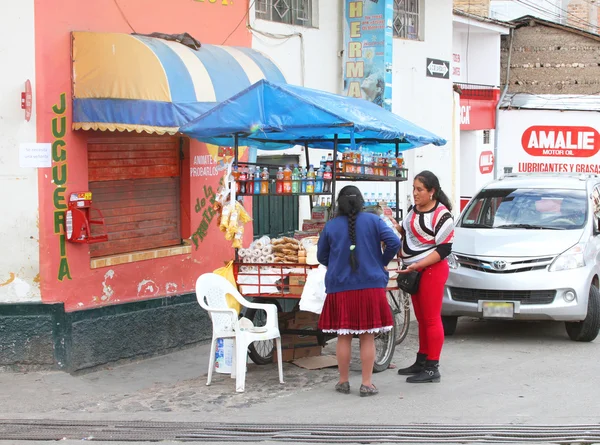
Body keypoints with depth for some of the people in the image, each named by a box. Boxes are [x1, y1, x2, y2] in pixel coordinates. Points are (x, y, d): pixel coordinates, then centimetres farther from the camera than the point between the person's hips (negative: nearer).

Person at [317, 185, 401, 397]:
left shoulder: (330, 226, 0)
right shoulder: (373, 221, -2)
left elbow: (321, 256, 8)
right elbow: (394, 243, -10)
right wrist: (382, 262, 7)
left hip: (340, 288, 1)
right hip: (370, 287, -1)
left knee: (344, 336, 9)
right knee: (368, 337, 4)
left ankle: (343, 381, 15)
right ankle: (367, 384, 4)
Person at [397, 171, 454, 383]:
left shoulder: (441, 215, -14)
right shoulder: (414, 210, 12)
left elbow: (444, 249, -17)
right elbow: (406, 235, 26)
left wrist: (417, 265, -22)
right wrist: (402, 256, 9)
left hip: (432, 270, -9)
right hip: (414, 270, 9)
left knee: (431, 319, -6)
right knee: (421, 318, 16)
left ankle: (432, 368, -4)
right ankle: (421, 362, 25)